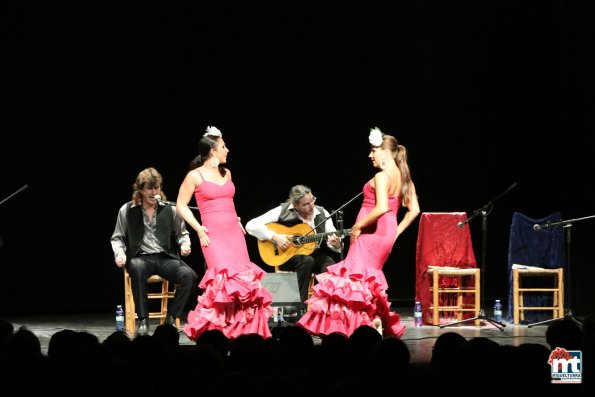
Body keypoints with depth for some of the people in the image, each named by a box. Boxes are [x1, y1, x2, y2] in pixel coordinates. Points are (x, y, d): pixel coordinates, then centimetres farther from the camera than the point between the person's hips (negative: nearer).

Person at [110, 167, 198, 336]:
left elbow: (182, 234, 18)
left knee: (190, 275, -28)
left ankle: (171, 318, -12)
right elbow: (117, 238, 11)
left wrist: (185, 244, -4)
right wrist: (120, 253, -9)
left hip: (165, 258, 2)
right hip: (140, 258, -2)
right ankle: (143, 321, -29)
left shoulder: (170, 210, 10)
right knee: (137, 269, -40)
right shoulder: (127, 211, 7)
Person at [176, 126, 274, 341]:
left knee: (244, 279, -3)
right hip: (213, 234, -6)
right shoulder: (195, 175, -3)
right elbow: (181, 205, 0)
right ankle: (217, 330, -10)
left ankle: (243, 330, 4)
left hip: (234, 233, 6)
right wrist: (198, 229, -7)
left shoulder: (226, 173, 15)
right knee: (224, 278, -19)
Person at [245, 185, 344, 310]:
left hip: (316, 254, 3)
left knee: (330, 265, -30)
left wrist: (336, 244, -23)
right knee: (307, 260, -36)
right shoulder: (283, 211, -8)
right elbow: (251, 226, -12)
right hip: (287, 257, -3)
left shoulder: (322, 214, 2)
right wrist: (274, 237, -21)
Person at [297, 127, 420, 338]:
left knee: (357, 277, -6)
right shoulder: (403, 178, 10)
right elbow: (413, 210, 9)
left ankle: (370, 323, -11)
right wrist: (397, 231, 12)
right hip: (386, 234, 9)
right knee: (370, 277, 17)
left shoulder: (381, 176, -15)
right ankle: (377, 320, 17)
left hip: (371, 232, -9)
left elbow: (382, 208, -26)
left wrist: (358, 226, -16)